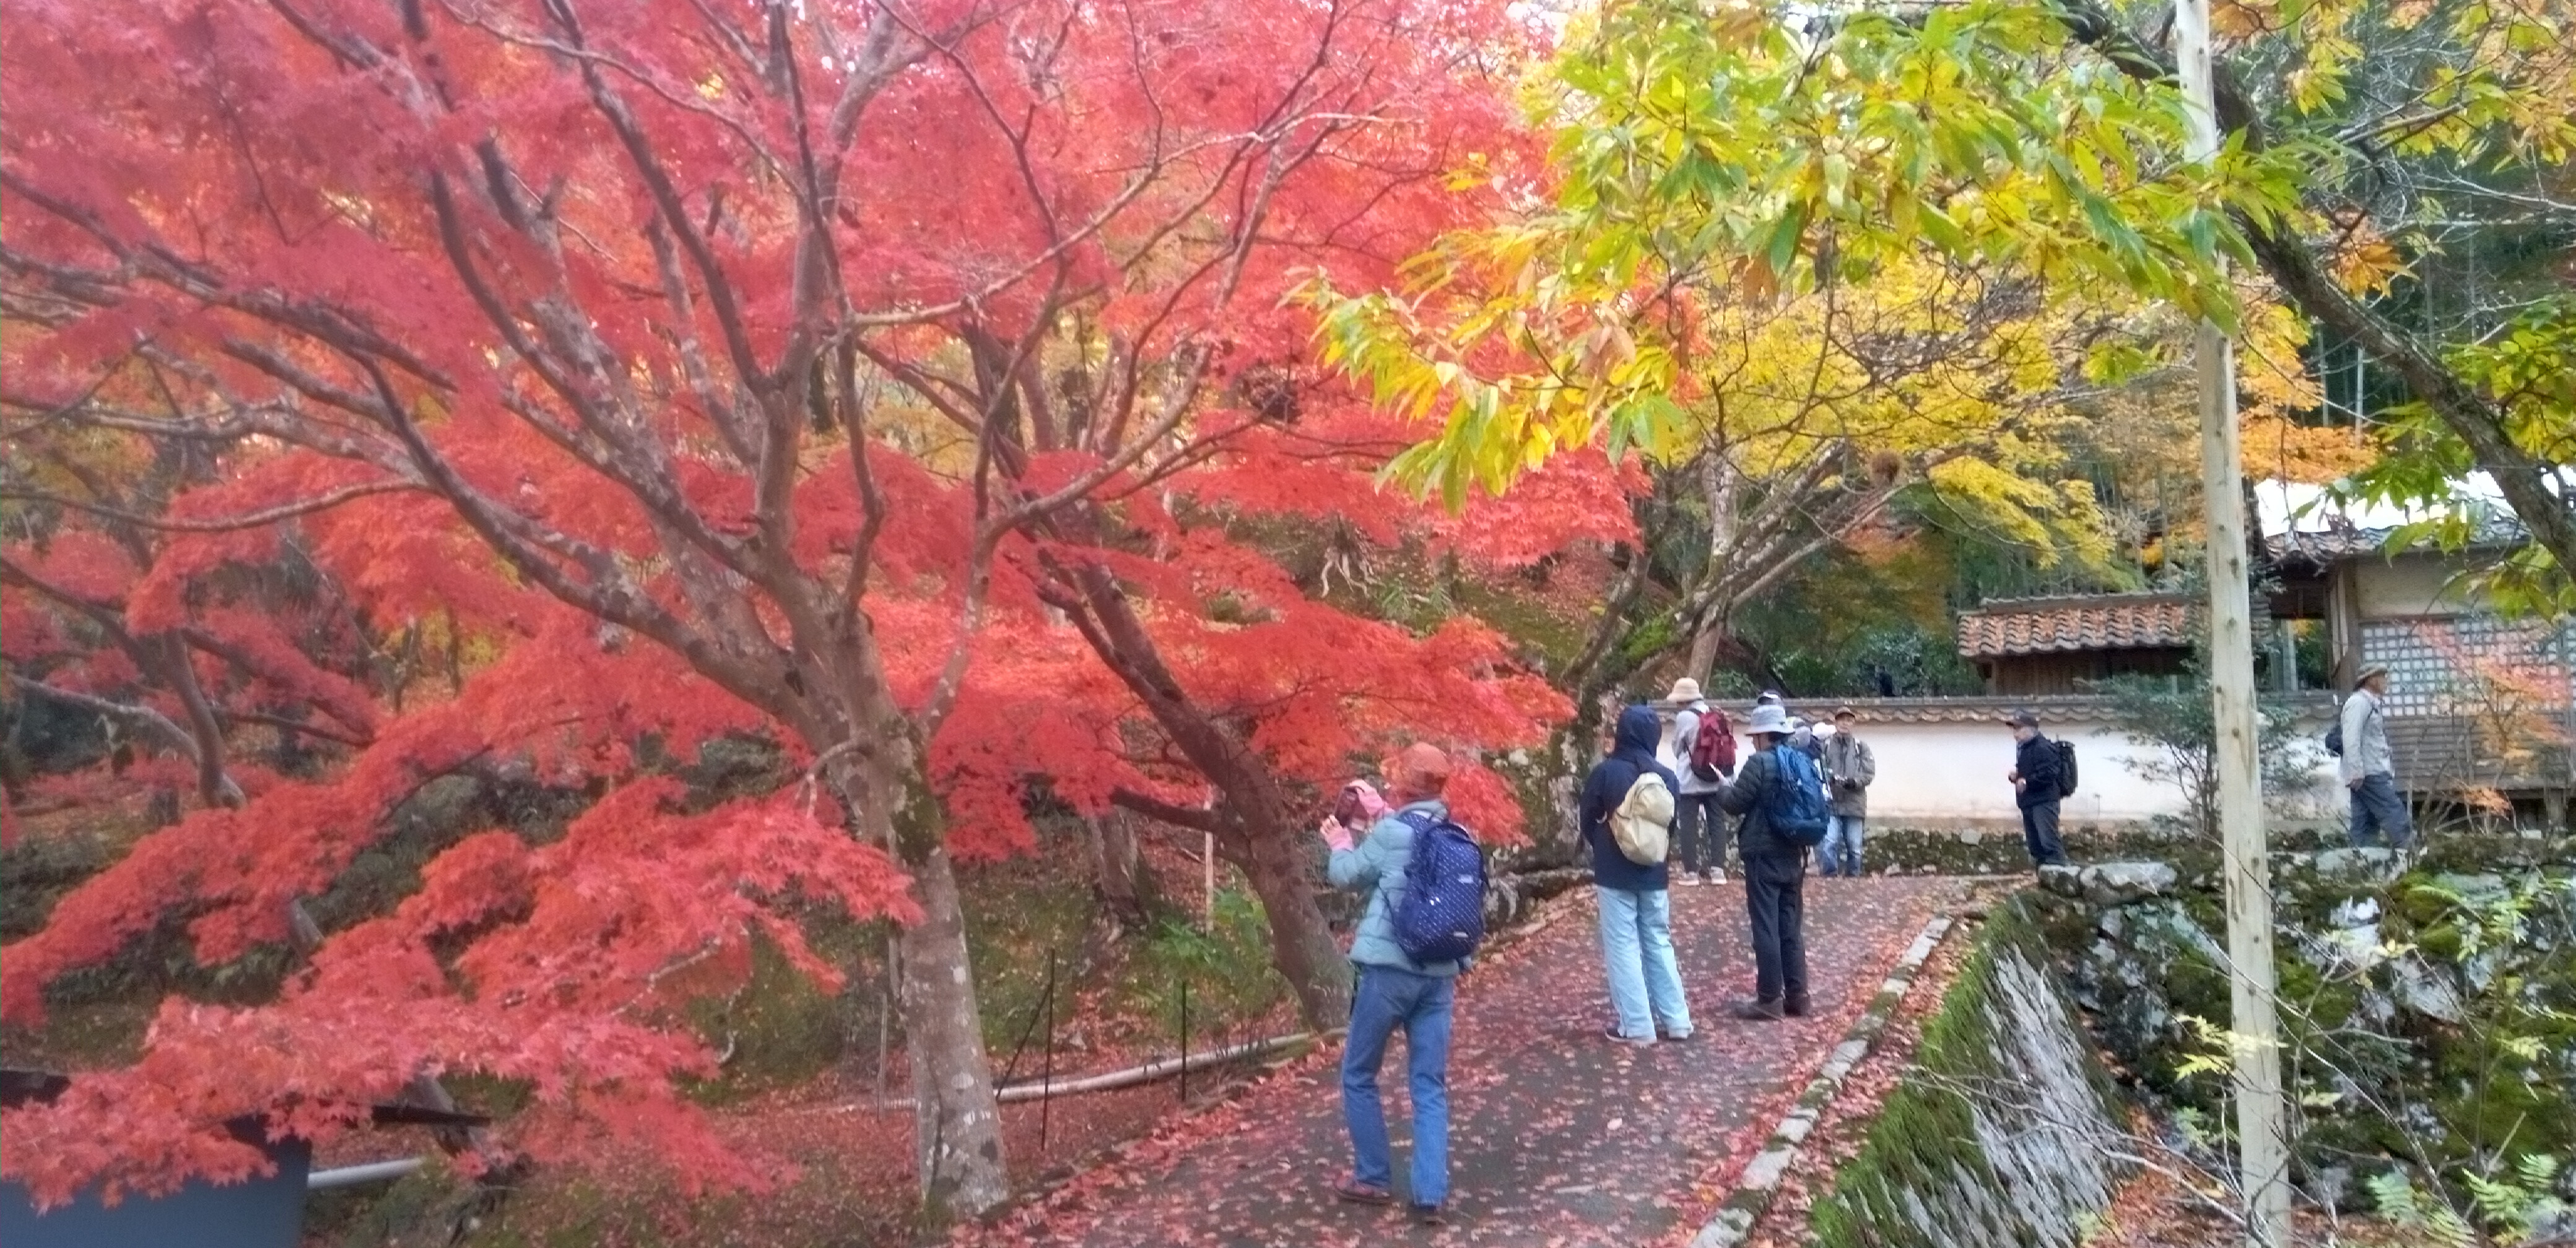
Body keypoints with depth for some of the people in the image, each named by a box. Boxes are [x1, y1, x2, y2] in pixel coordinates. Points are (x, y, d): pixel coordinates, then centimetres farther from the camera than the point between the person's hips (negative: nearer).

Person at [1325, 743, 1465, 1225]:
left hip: (1389, 969, -5)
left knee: (1358, 1075, 12)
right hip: (1439, 975, 6)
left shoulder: (1391, 832, -11)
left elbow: (1347, 876, 4)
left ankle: (1374, 1179, 17)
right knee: (1430, 1085, 7)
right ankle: (1431, 1194, 2)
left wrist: (1341, 845, 24)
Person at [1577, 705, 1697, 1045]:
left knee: (1622, 946, 1)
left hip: (1615, 873, -4)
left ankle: (1636, 1026, 1)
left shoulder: (1605, 771, -11)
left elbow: (1588, 820, -2)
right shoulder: (1666, 776, -1)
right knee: (1659, 943, 15)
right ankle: (1675, 1019, 18)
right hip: (1655, 872, 4)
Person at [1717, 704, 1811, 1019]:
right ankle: (1797, 997, 14)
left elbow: (1735, 803, -11)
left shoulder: (1759, 763, -14)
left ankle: (1770, 1000, -1)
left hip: (1764, 856, -7)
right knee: (1791, 928, 11)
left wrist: (1724, 787, 9)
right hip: (1793, 855, 7)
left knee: (1765, 928, -3)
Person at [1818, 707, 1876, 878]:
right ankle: (1828, 876, -5)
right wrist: (1829, 779, -20)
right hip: (1830, 802, -2)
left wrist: (1854, 782, -16)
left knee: (1854, 845, 6)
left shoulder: (1861, 746, 8)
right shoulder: (1825, 745, 4)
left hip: (1854, 803, 2)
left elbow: (1869, 773, 2)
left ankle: (1852, 876, 18)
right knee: (1830, 842, -11)